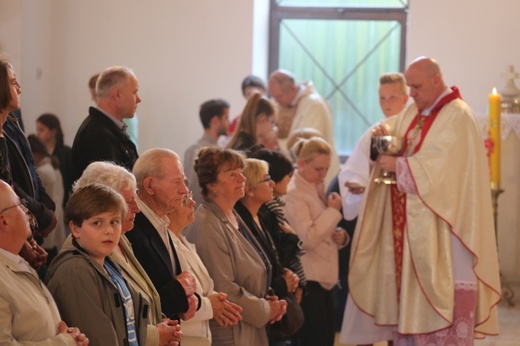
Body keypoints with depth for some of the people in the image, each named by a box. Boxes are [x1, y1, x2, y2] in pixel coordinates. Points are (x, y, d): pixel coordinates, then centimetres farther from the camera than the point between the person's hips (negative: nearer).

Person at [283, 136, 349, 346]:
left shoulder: (318, 189, 15)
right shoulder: (294, 193, -13)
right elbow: (307, 239, -22)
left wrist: (339, 236, 4)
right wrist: (333, 210, -15)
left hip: (324, 279, 9)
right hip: (308, 281, -9)